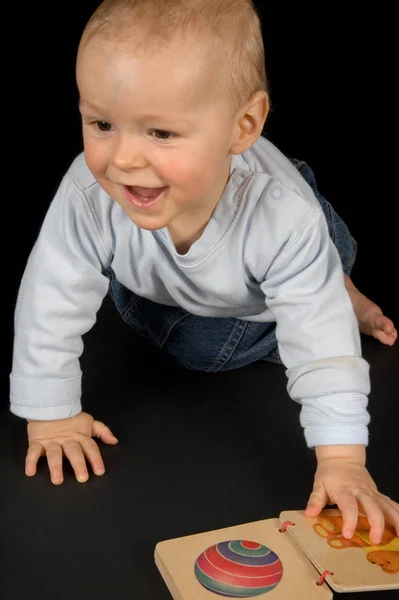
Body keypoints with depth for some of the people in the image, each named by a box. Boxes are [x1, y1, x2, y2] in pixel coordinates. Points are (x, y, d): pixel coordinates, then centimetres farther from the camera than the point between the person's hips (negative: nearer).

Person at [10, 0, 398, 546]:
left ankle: (341, 288, 38)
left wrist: (342, 461, -42)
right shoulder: (89, 197, -43)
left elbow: (320, 343, -40)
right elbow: (51, 304, -31)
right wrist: (50, 416, -22)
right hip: (153, 291, 2)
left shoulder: (283, 216, -46)